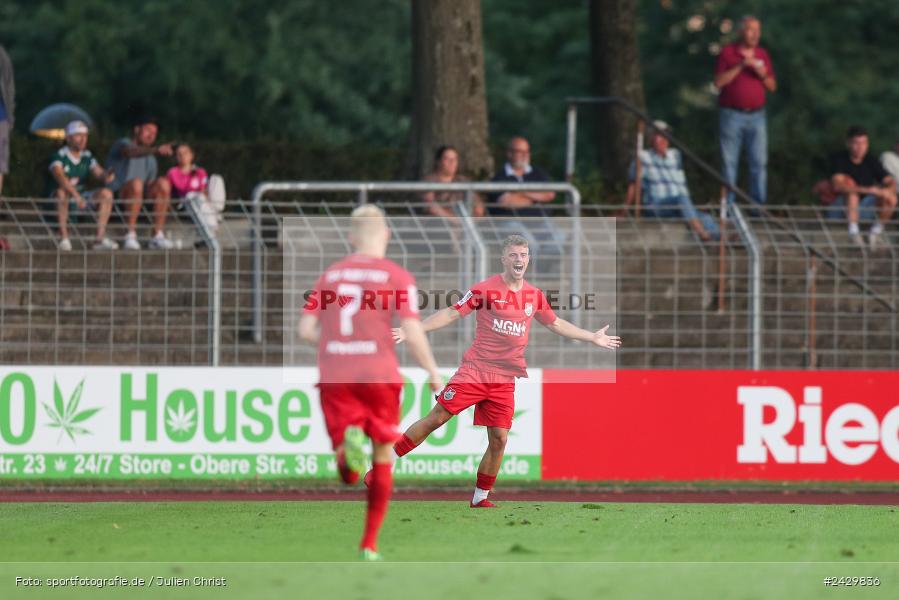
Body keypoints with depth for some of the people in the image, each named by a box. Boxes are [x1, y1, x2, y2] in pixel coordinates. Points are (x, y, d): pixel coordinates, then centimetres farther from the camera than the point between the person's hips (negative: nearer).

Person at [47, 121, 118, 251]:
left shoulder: (87, 156, 8)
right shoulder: (59, 156, -13)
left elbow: (98, 172, -4)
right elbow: (60, 177, -30)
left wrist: (106, 176, -30)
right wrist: (76, 195, -43)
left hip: (80, 198, 6)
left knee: (106, 193, -15)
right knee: (61, 192, -38)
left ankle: (100, 238, -18)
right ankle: (64, 237, -36)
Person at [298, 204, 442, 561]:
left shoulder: (330, 275, 12)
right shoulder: (396, 276, 1)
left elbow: (306, 330, 7)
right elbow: (412, 331, -9)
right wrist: (433, 374, 2)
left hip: (334, 376, 2)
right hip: (379, 374, -2)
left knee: (348, 475, 2)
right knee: (383, 455, 16)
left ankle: (348, 441, -35)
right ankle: (369, 543, 14)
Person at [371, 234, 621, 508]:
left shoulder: (535, 296, 8)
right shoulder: (485, 289, -6)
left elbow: (556, 324, 25)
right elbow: (451, 314, -5)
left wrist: (593, 337, 28)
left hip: (505, 379, 4)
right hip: (475, 370, -4)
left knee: (499, 439, -1)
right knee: (436, 418, -10)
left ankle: (480, 498, 15)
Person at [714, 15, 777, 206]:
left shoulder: (762, 55, 13)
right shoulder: (728, 52, 3)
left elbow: (772, 86, 13)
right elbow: (719, 82, -7)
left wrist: (762, 74, -7)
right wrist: (740, 66, -14)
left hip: (756, 115, 3)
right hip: (732, 114, -3)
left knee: (759, 162, -2)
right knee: (729, 162, -3)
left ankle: (759, 204, 0)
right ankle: (728, 204, -1)